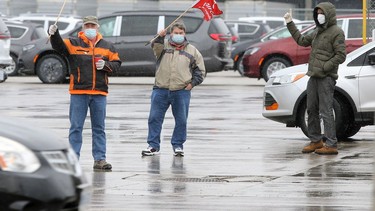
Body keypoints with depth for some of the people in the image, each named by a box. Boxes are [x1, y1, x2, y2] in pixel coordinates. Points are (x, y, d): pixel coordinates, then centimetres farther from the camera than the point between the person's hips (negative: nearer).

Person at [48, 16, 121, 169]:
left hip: (99, 93, 2)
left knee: (99, 128, 6)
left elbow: (116, 63, 15)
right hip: (78, 93, -2)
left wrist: (106, 65, -6)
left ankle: (100, 159, 10)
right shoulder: (74, 44, 4)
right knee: (76, 127, 0)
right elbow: (59, 46, -13)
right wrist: (54, 34, -33)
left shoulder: (107, 47, 12)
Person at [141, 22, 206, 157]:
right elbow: (155, 47, -16)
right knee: (155, 118, 0)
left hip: (182, 91, 0)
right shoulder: (164, 45, 9)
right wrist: (160, 37, -36)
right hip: (161, 90, 0)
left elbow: (200, 70, 15)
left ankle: (178, 145, 15)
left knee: (181, 120, 3)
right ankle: (153, 145, 7)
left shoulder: (192, 51, 11)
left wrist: (193, 83, 1)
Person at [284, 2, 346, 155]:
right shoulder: (318, 31, 17)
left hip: (326, 78, -9)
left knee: (326, 112, -10)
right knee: (312, 110, 12)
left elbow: (341, 56, -14)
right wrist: (290, 24, 22)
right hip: (314, 77, 9)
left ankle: (331, 145, -10)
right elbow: (302, 41, 26)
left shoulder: (336, 32, -8)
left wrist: (324, 68, -17)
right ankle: (315, 141, 21)